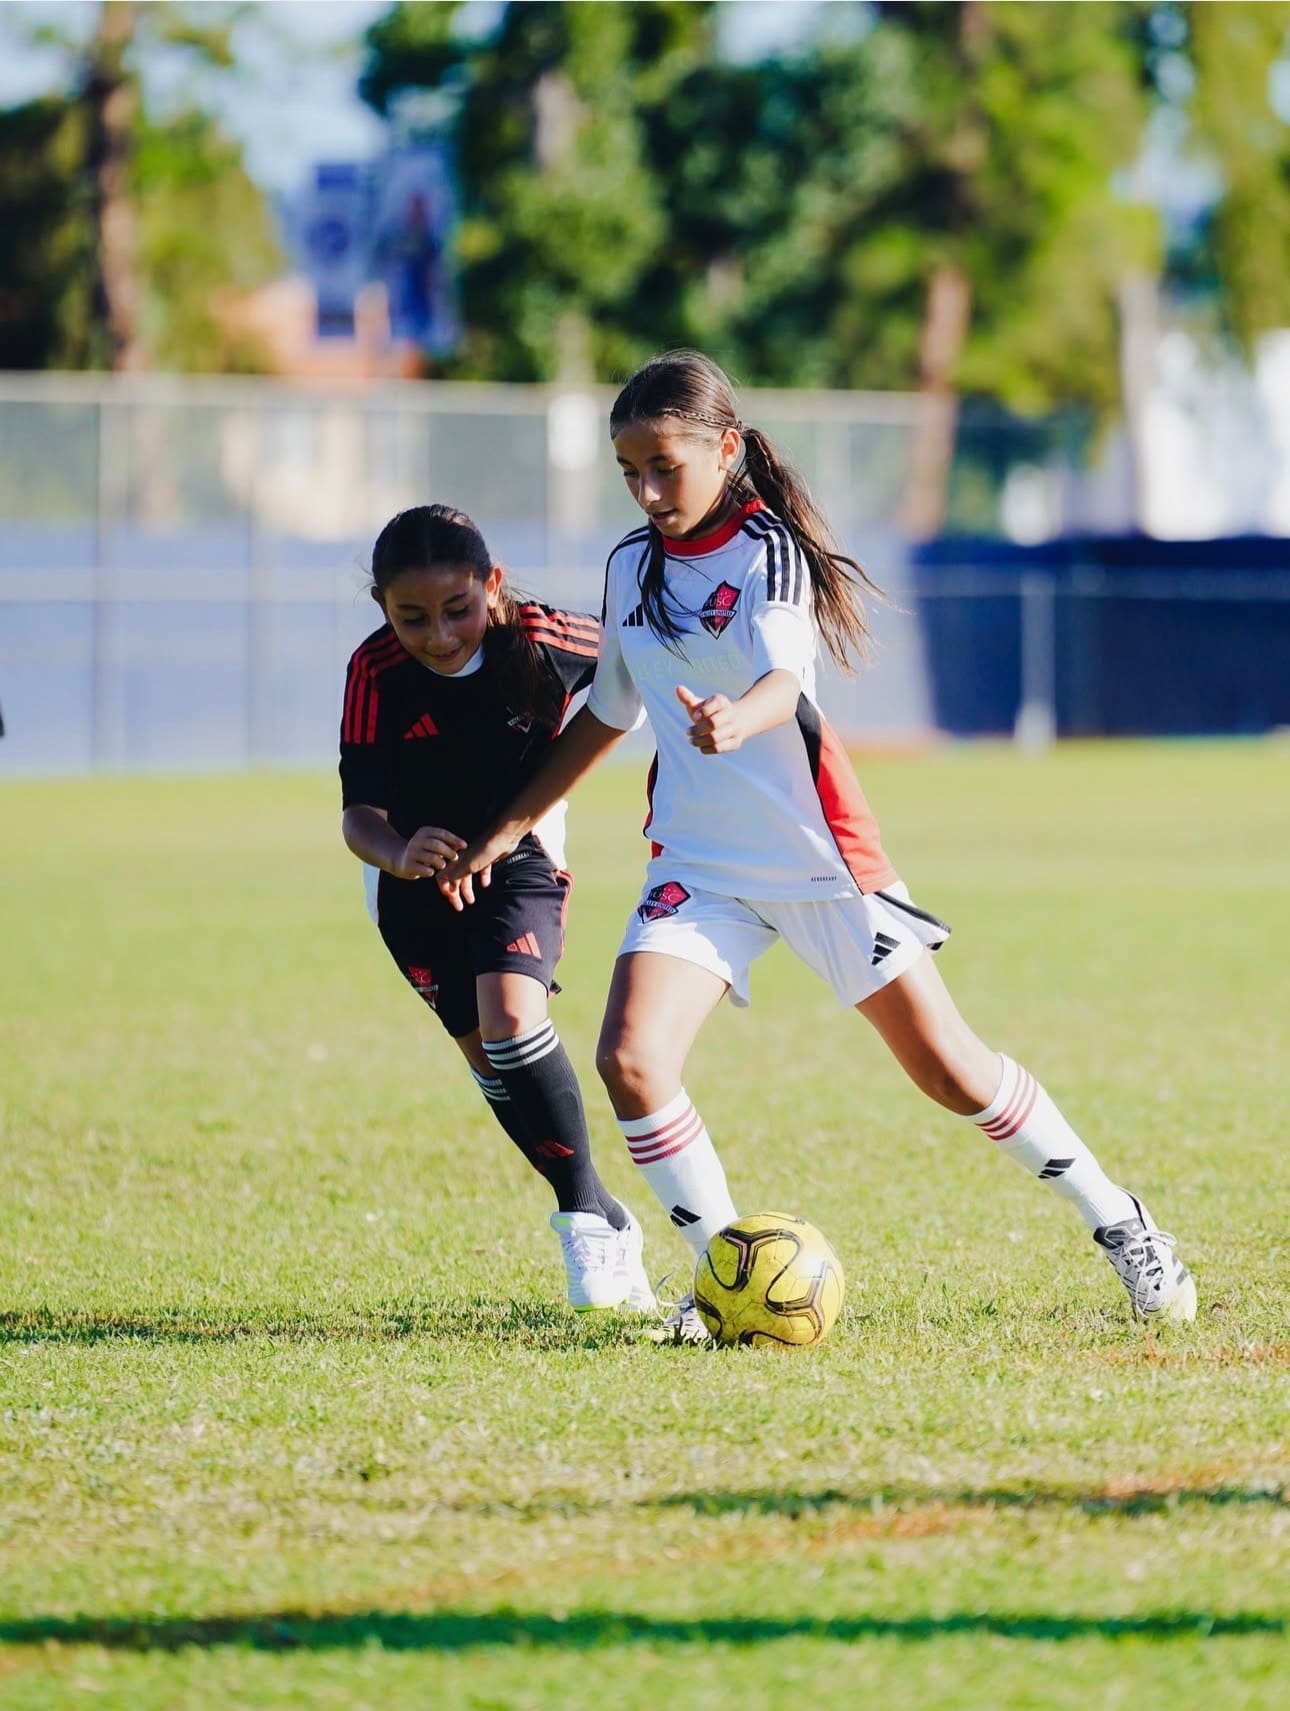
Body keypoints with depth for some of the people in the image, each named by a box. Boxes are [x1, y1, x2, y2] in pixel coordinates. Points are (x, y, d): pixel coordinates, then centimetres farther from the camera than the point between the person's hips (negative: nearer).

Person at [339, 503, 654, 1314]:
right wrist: (396, 852, -47)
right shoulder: (376, 674, -26)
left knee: (512, 1014, -23)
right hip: (417, 880, 1)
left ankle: (586, 1210, -12)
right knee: (487, 1051, 1)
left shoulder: (541, 641, -25)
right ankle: (603, 1225, 13)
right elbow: (360, 812, -27)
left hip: (521, 859, -1)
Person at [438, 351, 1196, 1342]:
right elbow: (608, 713, 21)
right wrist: (508, 830, 19)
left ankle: (1119, 1225, 18)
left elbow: (784, 681, -30)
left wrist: (734, 721, -54)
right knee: (630, 1061, -17)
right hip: (698, 865, 5)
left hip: (816, 852, -5)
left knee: (951, 1071, 0)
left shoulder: (769, 551, -12)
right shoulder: (632, 567, 7)